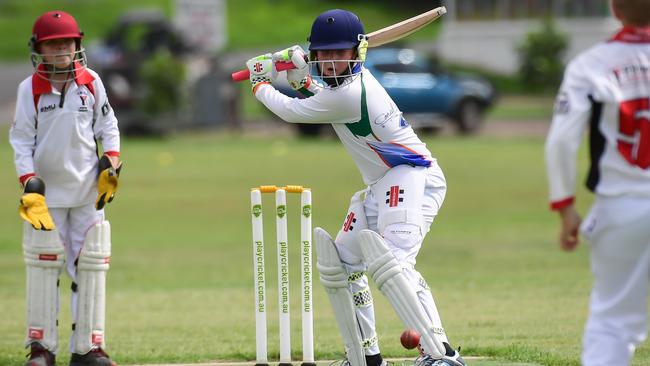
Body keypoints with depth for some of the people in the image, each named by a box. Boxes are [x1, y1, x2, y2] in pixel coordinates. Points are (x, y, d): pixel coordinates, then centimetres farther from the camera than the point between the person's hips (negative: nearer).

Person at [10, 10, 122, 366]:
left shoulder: (91, 83, 1)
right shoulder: (30, 89, -5)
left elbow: (108, 126, 10)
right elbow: (21, 140, -4)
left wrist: (110, 166, -2)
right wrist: (29, 185, -13)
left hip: (88, 190, 2)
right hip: (46, 190, -2)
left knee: (91, 265, 1)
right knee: (43, 266, -5)